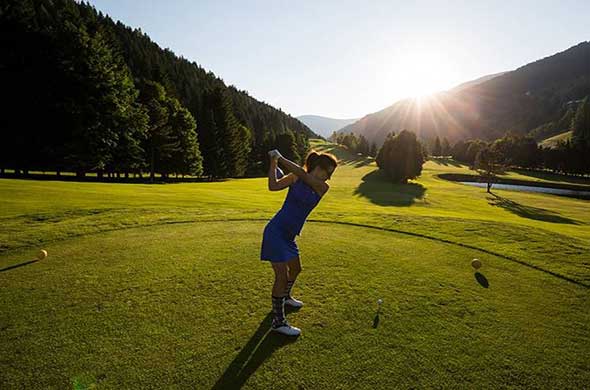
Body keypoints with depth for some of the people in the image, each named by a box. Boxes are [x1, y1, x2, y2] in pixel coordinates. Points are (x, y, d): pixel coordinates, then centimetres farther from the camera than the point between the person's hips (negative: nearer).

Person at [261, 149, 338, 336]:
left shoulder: (322, 188, 0)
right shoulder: (296, 178, -9)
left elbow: (300, 172, -14)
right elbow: (273, 186, -19)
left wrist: (279, 158, -11)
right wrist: (273, 163, -15)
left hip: (289, 235, 7)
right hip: (276, 231, -7)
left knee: (295, 269, 23)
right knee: (282, 275, -6)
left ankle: (285, 297, 51)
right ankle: (278, 321, 8)